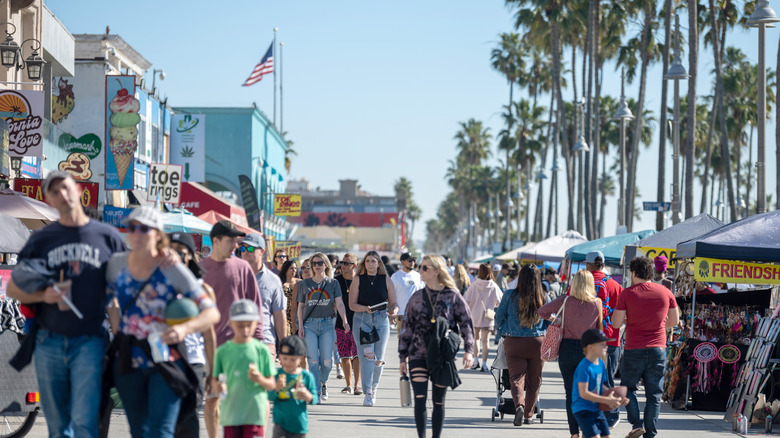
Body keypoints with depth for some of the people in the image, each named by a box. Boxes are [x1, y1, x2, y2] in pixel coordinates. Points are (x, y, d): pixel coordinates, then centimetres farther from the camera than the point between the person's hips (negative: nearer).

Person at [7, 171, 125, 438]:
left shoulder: (108, 236, 4)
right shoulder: (41, 239, 7)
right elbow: (13, 289, 9)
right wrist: (43, 295, -9)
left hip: (89, 341, -2)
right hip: (49, 343, 2)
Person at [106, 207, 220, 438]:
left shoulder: (173, 270, -9)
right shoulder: (116, 264, 2)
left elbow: (211, 313, -11)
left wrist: (184, 328, -29)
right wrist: (117, 331, 7)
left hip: (165, 361, -4)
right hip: (128, 363, 4)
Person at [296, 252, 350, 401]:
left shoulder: (333, 283, 8)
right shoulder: (304, 284, 9)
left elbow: (339, 304, -1)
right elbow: (300, 306, 11)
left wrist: (344, 320, -16)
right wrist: (300, 326, 1)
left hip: (327, 324, 0)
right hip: (309, 324, 0)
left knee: (327, 361, -3)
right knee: (313, 360, -10)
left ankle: (323, 383, 26)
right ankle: (316, 391, -5)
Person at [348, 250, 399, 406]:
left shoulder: (386, 280, 7)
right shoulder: (358, 280, 4)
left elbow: (393, 303, 8)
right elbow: (352, 304, 0)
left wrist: (394, 310, -15)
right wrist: (365, 308, -18)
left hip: (381, 319, 2)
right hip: (362, 319, -1)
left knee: (378, 358, 4)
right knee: (366, 356, -11)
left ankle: (373, 386, 29)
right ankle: (367, 393, -10)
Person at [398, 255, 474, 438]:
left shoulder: (453, 296, -1)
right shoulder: (417, 297, 6)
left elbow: (466, 324, -1)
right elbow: (407, 328, 11)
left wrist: (469, 350, -15)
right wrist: (402, 358, 9)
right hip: (418, 356, 1)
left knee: (438, 402, 7)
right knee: (420, 399, -9)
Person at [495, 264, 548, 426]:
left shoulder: (510, 296, -5)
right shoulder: (543, 299, -2)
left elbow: (499, 317, 3)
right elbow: (550, 322, 7)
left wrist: (502, 332, 23)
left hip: (514, 342, -1)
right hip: (537, 343, 1)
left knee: (516, 377, 0)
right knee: (534, 381, 13)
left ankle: (519, 405, -26)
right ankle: (528, 415, 18)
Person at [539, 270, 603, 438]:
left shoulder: (565, 301, -7)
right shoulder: (597, 303, -3)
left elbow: (542, 311, -1)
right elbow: (599, 328, 4)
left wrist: (554, 318, 17)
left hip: (568, 348, -1)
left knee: (571, 393, 5)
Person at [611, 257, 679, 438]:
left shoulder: (627, 294, -6)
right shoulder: (665, 292, 3)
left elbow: (616, 323, -4)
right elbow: (674, 321, 13)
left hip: (634, 349, -2)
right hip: (658, 349, 2)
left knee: (628, 388, 14)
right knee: (654, 394, 8)